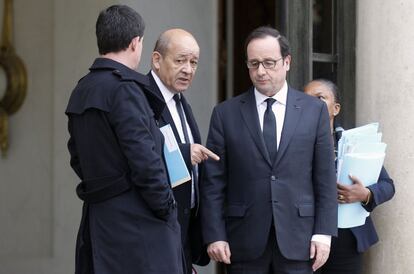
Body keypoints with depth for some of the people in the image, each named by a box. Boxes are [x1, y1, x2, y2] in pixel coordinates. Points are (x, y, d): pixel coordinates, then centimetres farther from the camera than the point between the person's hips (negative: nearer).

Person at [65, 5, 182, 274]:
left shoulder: (81, 91, 13)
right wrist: (166, 208, -7)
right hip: (136, 221, -9)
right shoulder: (124, 88, -14)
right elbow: (144, 159, -17)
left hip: (98, 215, 9)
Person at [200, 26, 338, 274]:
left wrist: (323, 233, -3)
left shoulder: (314, 110, 6)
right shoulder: (226, 113, 5)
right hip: (245, 241, 0)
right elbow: (213, 182, 3)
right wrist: (215, 235, -4)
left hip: (297, 238, 0)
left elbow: (325, 178, 4)